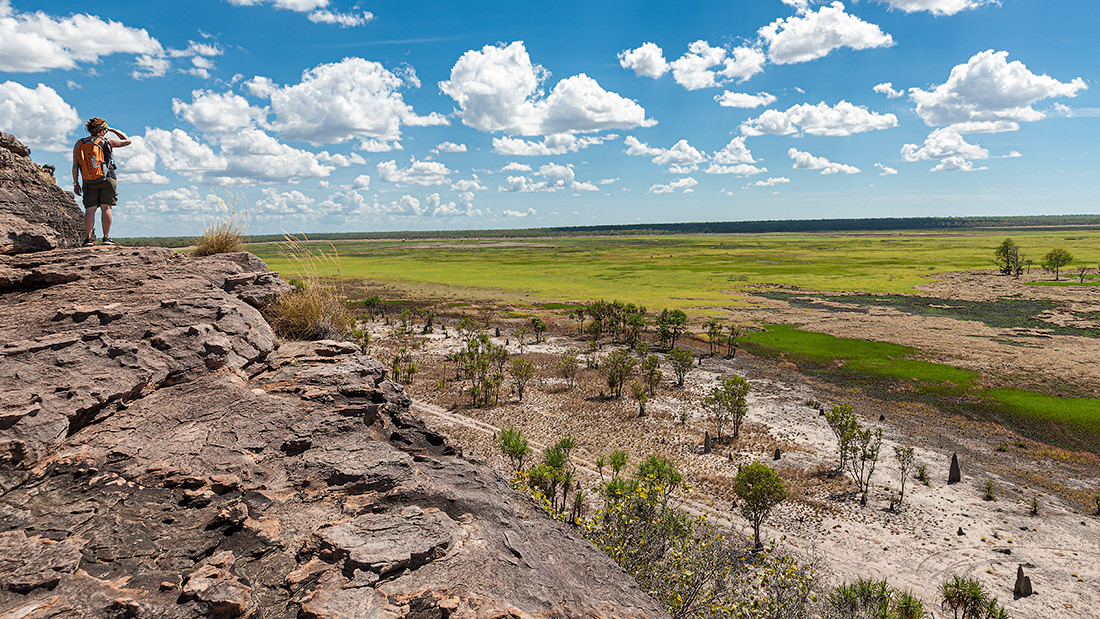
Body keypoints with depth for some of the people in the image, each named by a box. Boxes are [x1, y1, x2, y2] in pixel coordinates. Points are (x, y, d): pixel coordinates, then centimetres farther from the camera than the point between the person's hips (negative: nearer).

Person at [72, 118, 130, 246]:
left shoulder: (79, 144, 7)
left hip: (89, 183, 3)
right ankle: (106, 237, -4)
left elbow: (75, 166, 5)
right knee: (105, 208, -2)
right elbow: (127, 141, 13)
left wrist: (75, 183, 9)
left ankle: (88, 238, -4)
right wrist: (112, 130, 19)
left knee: (90, 209, 3)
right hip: (106, 180, -2)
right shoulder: (106, 141, -1)